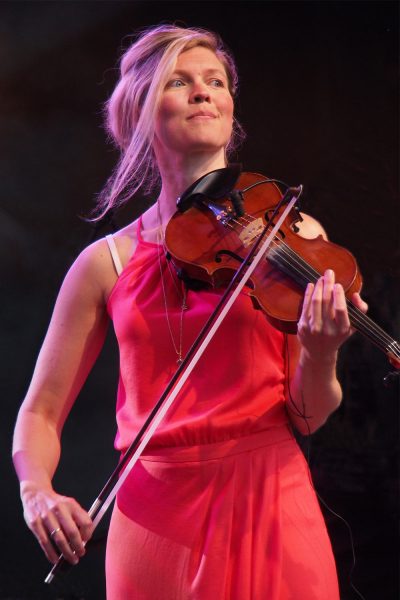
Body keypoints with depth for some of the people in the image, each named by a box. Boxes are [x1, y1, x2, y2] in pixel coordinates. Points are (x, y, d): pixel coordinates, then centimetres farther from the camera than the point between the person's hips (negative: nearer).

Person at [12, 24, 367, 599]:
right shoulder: (107, 262, 4)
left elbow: (306, 417, 0)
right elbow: (40, 413, 7)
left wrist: (320, 357, -22)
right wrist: (37, 490, -14)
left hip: (268, 508, -1)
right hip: (154, 519, 1)